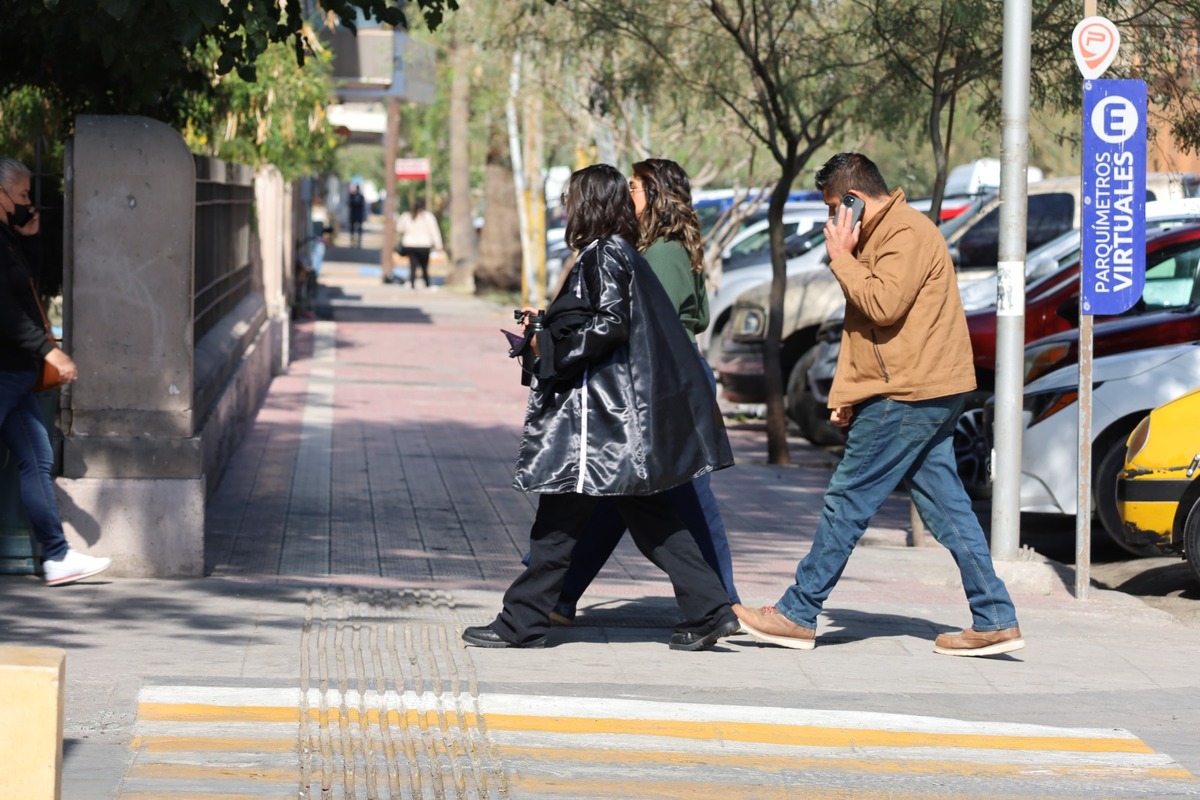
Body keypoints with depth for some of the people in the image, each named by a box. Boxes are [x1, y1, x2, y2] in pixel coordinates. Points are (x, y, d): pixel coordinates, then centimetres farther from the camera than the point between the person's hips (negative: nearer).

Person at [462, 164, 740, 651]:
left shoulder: (603, 255, -12)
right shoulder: (623, 254, 16)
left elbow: (610, 324, -22)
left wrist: (548, 344, -14)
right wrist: (546, 328, 18)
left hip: (599, 416, -10)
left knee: (559, 519, -4)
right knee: (649, 519, 10)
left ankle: (521, 624, 1)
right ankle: (710, 612, 7)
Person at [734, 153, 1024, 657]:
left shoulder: (908, 233, -13)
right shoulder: (878, 236, 21)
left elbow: (883, 305, -24)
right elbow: (860, 321, 23)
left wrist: (841, 257, -12)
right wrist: (844, 394, 18)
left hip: (909, 396, -11)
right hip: (928, 394, 11)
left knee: (847, 500, -5)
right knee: (946, 508, 7)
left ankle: (798, 615, 0)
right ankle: (994, 621, 5)